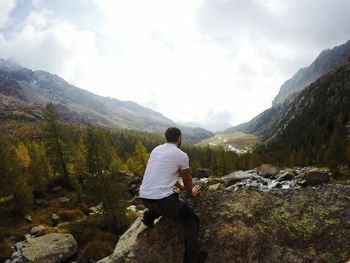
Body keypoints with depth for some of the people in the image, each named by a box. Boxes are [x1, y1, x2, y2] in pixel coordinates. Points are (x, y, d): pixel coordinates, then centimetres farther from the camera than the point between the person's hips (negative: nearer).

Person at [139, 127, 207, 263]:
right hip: (161, 199, -7)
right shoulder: (181, 155, -4)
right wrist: (190, 193, 33)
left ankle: (149, 216, 24)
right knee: (192, 221, 11)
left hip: (144, 197, 7)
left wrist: (182, 187, 40)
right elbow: (187, 178, 12)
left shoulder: (156, 149, 15)